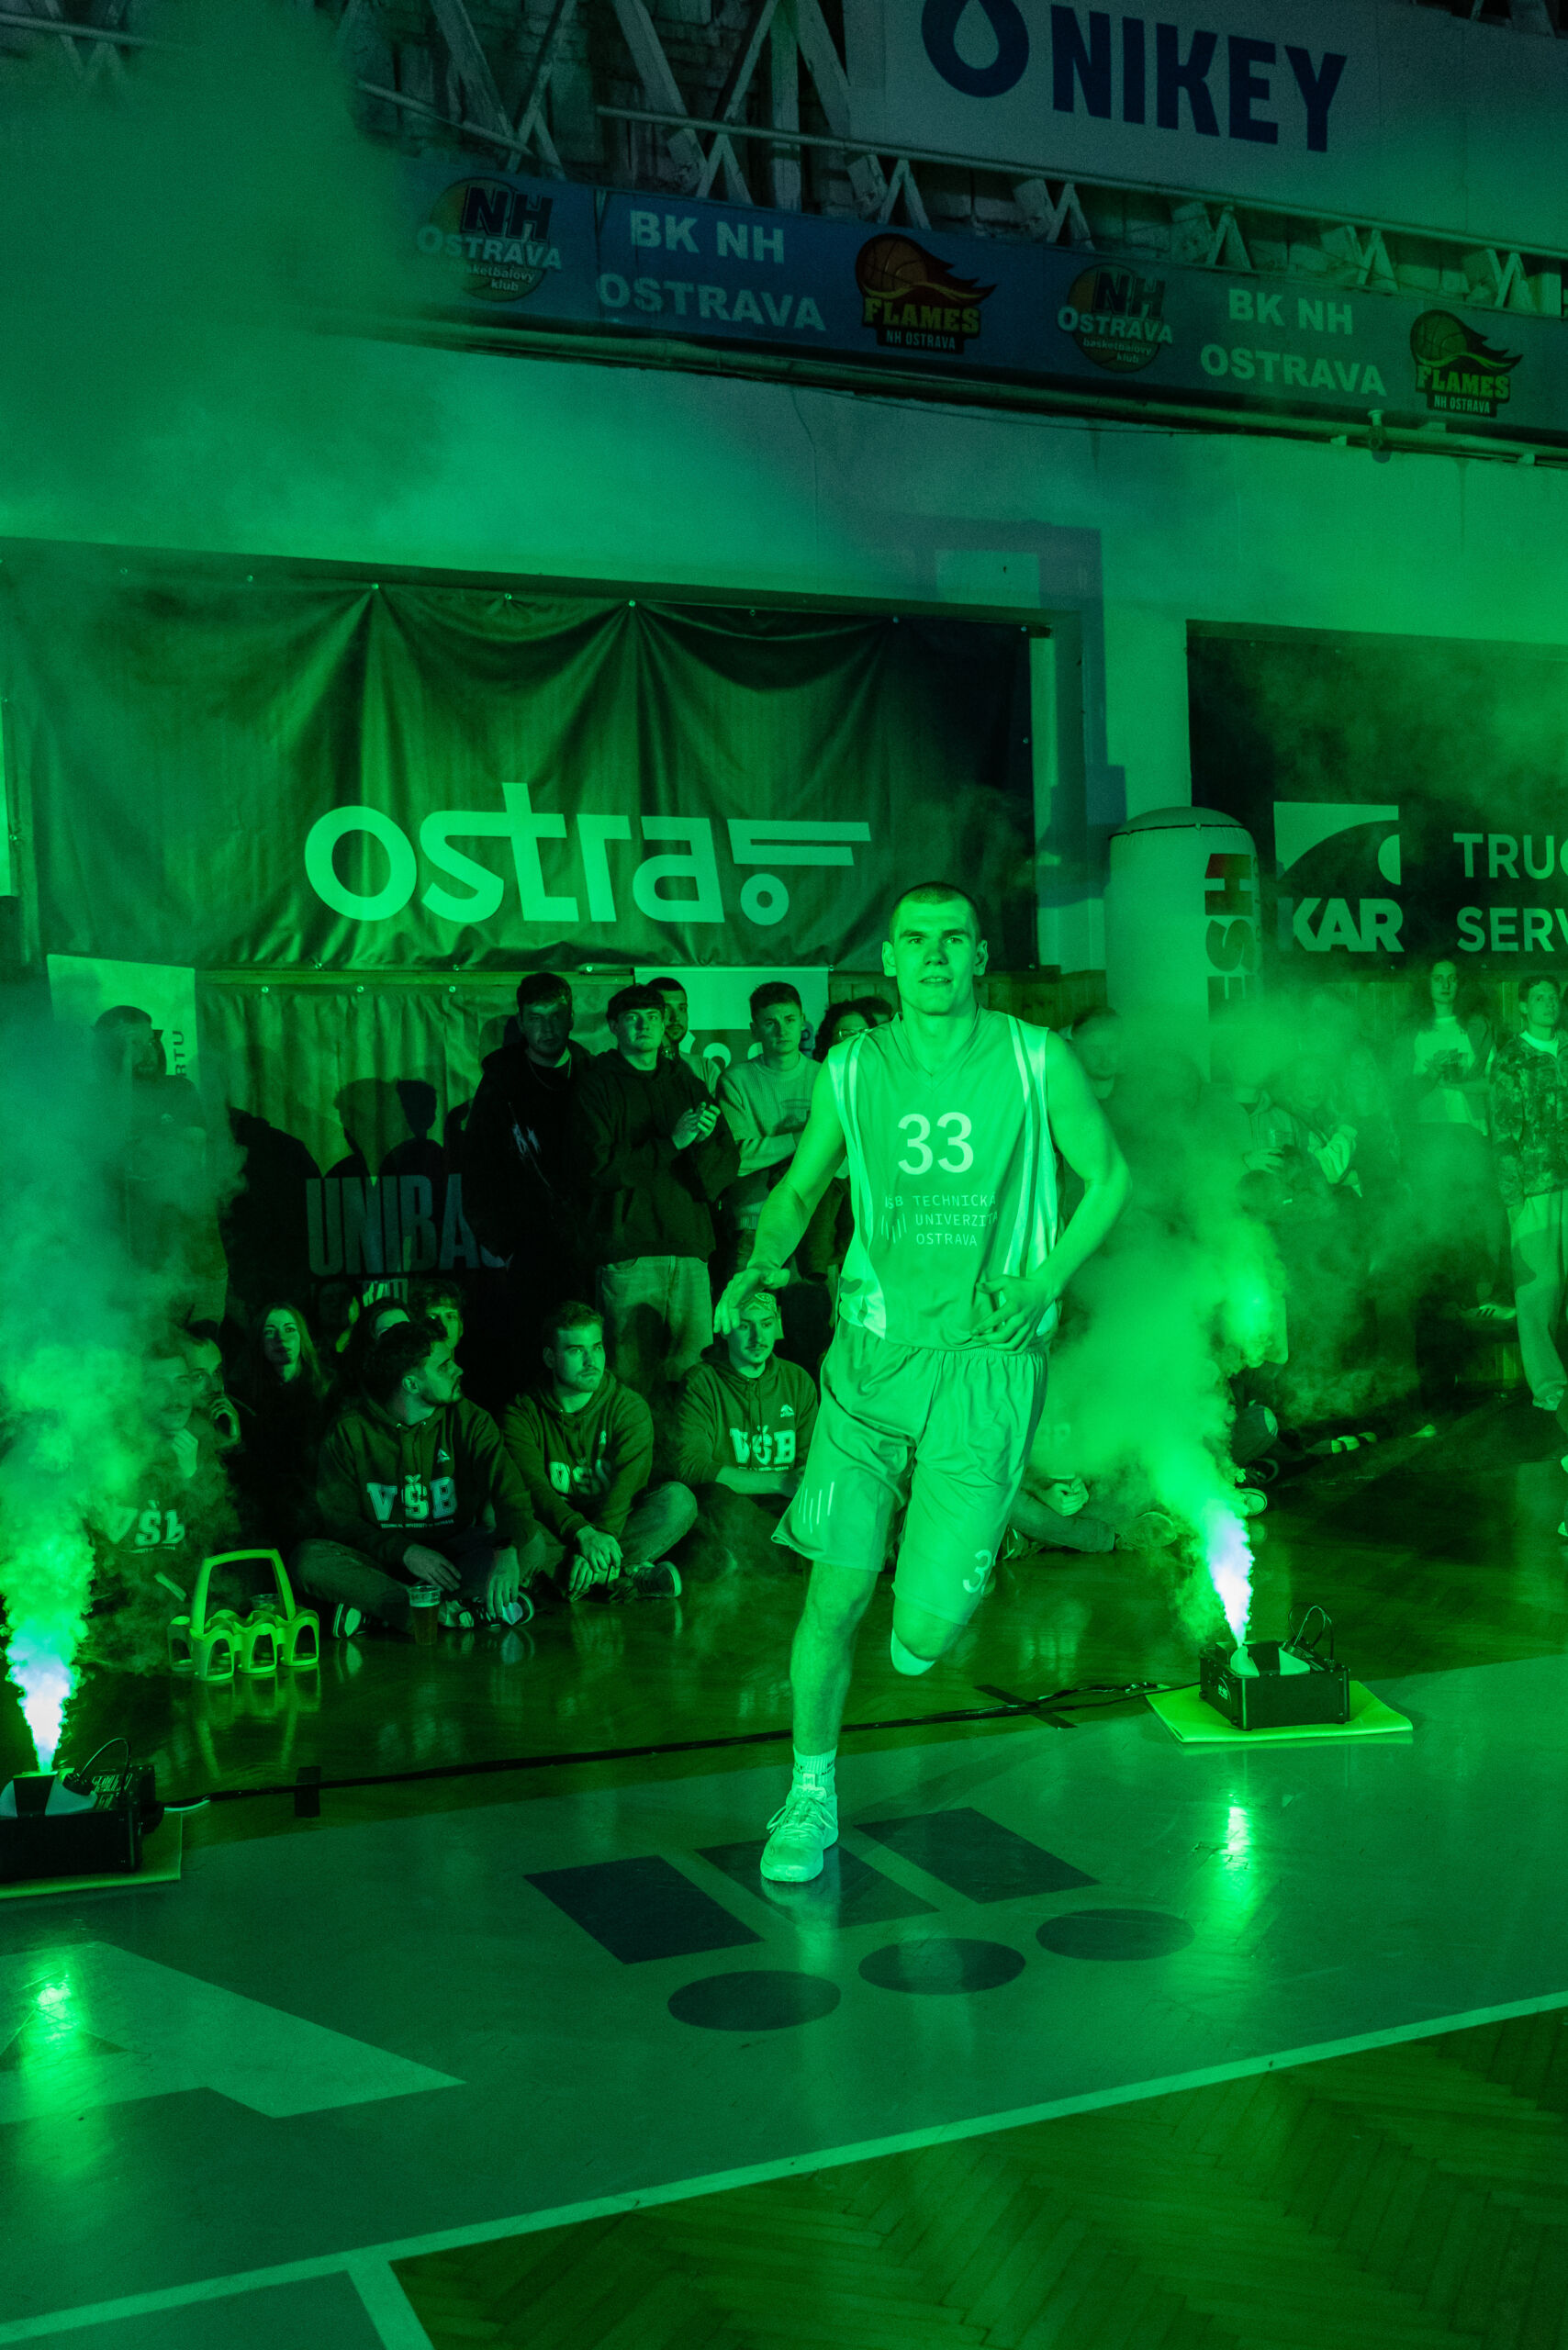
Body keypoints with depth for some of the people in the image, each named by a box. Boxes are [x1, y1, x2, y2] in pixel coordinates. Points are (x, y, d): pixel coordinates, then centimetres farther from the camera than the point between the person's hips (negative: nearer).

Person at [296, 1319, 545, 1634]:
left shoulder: (470, 1421, -3)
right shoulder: (349, 1430, -5)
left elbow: (509, 1490, -16)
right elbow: (337, 1518, -6)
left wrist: (507, 1552, -37)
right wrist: (405, 1552, -22)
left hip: (453, 1551, 1)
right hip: (383, 1558, -1)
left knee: (531, 1546, -25)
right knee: (309, 1557, -28)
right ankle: (445, 1612, -37)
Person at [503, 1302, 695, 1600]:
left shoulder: (629, 1406, 1)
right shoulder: (522, 1413, 0)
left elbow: (628, 1484, -15)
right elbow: (533, 1487, -15)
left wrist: (600, 1533, -34)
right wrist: (583, 1533, -33)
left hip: (616, 1524, 1)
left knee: (677, 1498, -25)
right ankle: (627, 1579, -32)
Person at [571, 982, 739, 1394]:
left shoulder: (686, 1082, 19)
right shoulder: (597, 1085, 5)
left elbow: (728, 1159, 12)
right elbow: (598, 1166, -8)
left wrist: (703, 1140, -10)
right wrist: (671, 1143, -11)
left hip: (688, 1244, 4)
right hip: (628, 1247, -4)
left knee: (691, 1369, 2)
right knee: (633, 1374, -7)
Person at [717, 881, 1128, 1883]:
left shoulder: (1036, 1061, -3)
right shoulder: (852, 1070, 2)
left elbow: (1109, 1175, 7)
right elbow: (800, 1188, 14)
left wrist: (1041, 1286, -5)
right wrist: (762, 1263, -6)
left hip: (988, 1361, -1)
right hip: (874, 1351, 2)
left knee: (928, 1627, -4)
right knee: (836, 1591, -3)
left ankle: (934, 1603, 35)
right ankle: (812, 1797, 19)